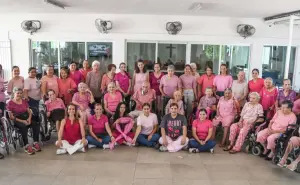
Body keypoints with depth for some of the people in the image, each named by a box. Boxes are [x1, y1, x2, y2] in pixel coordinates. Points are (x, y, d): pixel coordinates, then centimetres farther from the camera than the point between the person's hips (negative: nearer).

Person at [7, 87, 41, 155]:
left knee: (36, 124, -26)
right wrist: (22, 121, -18)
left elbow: (29, 112, 14)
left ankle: (36, 143, -25)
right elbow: (11, 116, -6)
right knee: (23, 126, -37)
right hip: (17, 120, -4)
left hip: (26, 118, 5)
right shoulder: (10, 103, 0)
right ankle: (27, 146, -35)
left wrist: (29, 118, -9)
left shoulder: (24, 101, 17)